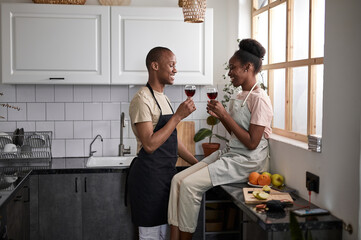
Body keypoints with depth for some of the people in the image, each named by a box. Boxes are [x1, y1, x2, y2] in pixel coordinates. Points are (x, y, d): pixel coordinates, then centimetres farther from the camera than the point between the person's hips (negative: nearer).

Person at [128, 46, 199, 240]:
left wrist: (198, 164, 15)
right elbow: (149, 144, -24)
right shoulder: (142, 99, -15)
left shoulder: (163, 99, 15)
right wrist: (178, 116, -21)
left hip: (167, 173, 9)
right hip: (149, 175, -9)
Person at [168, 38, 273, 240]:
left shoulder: (259, 100, -15)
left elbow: (251, 142, -19)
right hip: (230, 154, 9)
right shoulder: (240, 97, 13)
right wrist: (219, 115, 4)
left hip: (248, 161, -9)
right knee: (179, 179, -7)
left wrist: (225, 115, -17)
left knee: (190, 185, -19)